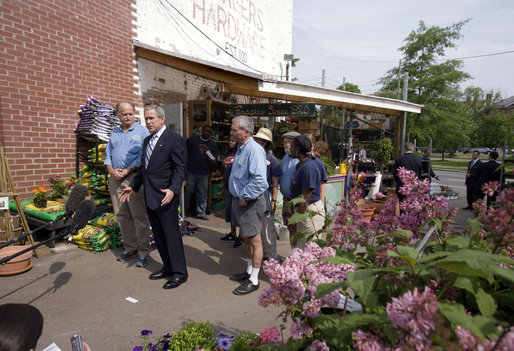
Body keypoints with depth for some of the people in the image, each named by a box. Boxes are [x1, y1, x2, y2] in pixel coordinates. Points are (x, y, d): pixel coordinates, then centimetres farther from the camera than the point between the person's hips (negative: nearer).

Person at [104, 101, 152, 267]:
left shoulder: (142, 131, 1)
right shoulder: (114, 133, 18)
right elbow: (108, 155, 15)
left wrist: (127, 170, -15)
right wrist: (112, 170, -4)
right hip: (115, 179, 6)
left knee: (140, 216, -3)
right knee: (122, 216, 11)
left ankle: (143, 252, 6)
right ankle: (130, 248, 24)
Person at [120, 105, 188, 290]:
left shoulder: (174, 139, -10)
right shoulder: (147, 140, 16)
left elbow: (180, 169, -14)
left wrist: (173, 190, -26)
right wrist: (133, 186, 16)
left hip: (165, 197, -8)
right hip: (150, 197, 9)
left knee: (171, 234, -1)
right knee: (158, 235, 16)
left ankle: (179, 273, 13)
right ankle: (168, 267, 31)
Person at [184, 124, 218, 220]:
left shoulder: (212, 145, 9)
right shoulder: (192, 139, 1)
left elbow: (214, 162, 11)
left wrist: (213, 161, -13)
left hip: (204, 174, 3)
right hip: (191, 172, -2)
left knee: (202, 194, 9)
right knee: (187, 192, 7)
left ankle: (201, 213, 20)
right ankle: (184, 210, 23)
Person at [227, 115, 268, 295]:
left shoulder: (254, 150, -21)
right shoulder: (241, 149, 11)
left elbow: (259, 181, -30)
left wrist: (245, 197, -19)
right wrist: (239, 197, 14)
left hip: (250, 202, -10)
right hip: (239, 199, 10)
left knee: (254, 241, 4)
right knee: (246, 238, 21)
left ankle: (254, 280, 19)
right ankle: (249, 271, 39)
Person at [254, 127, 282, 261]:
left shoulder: (271, 160, -8)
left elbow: (275, 183, -7)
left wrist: (273, 200, -11)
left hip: (265, 197, -6)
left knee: (267, 229, 1)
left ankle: (271, 257, 16)